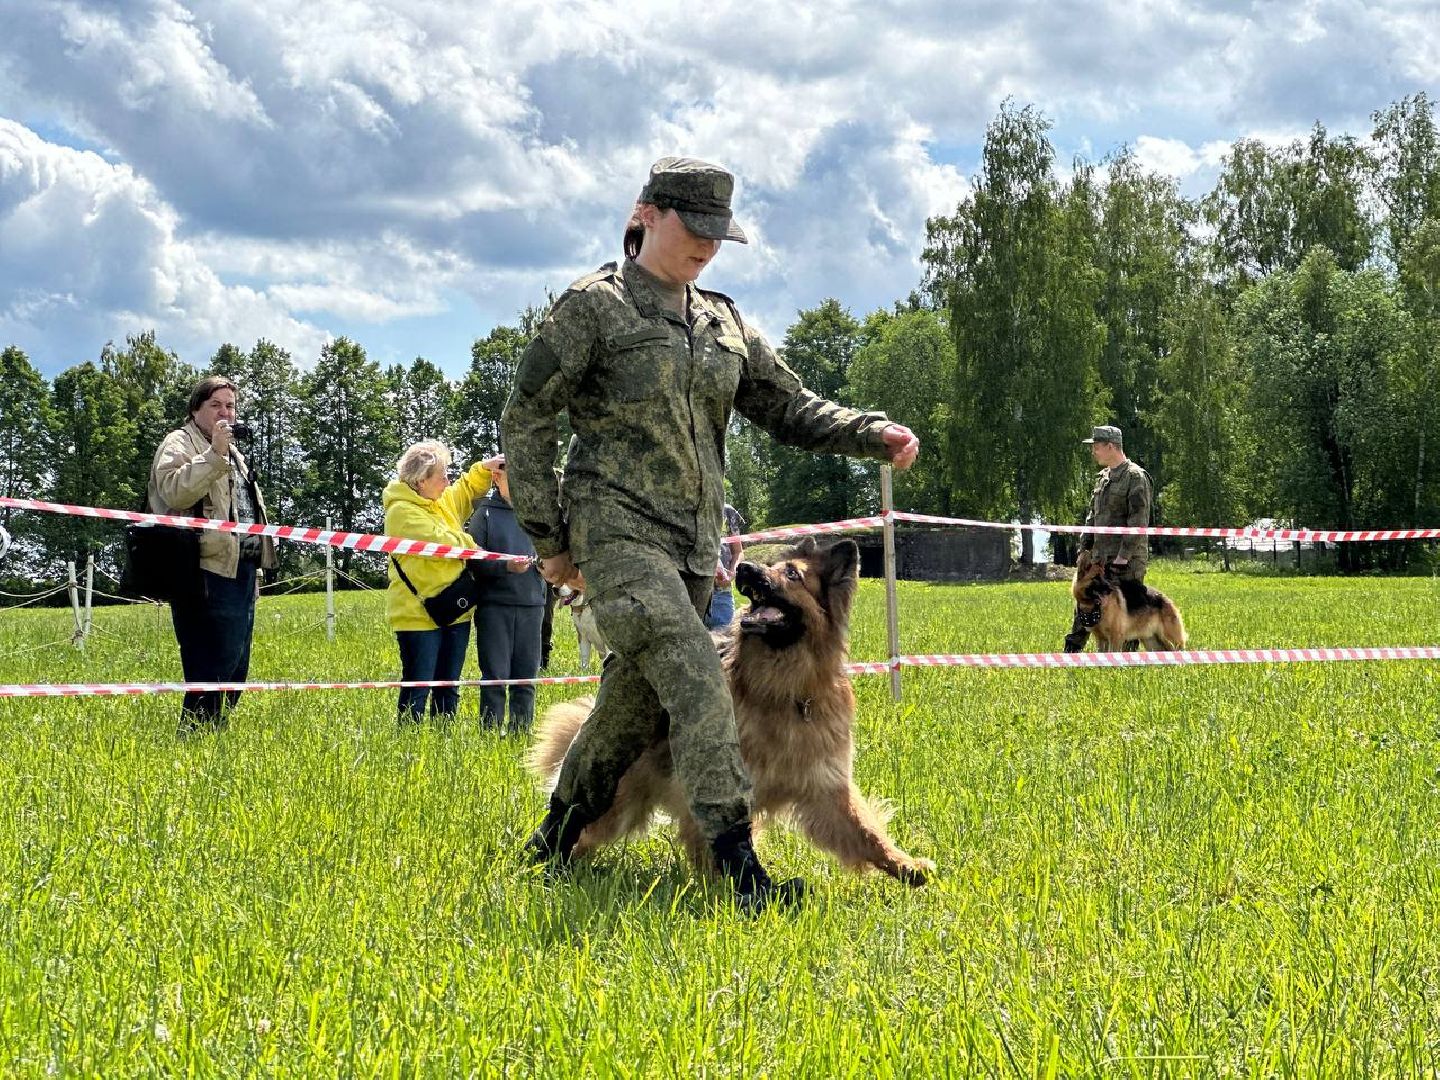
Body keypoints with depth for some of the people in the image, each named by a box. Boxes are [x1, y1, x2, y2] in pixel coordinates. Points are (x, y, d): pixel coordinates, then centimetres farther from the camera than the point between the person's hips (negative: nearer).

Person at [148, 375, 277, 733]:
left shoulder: (234, 454, 27)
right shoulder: (180, 443, -1)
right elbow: (174, 491, -21)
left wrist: (255, 570, 29)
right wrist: (214, 455, -25)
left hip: (241, 573, 9)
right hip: (208, 572, -9)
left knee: (236, 669, 10)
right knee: (212, 669, -14)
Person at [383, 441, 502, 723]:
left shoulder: (443, 500, 13)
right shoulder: (402, 511, -13)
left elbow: (468, 490, 33)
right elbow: (439, 541, -21)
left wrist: (484, 468, 15)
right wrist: (471, 545, -6)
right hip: (418, 613, -9)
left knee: (449, 688, 13)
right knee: (417, 688, -5)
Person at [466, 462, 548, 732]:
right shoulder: (485, 512, 0)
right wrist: (506, 566, -19)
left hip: (531, 604, 3)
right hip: (495, 605, -3)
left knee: (526, 676, 7)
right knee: (495, 676, -2)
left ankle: (522, 731, 14)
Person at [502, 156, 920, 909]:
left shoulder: (723, 324, 15)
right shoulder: (594, 307, -3)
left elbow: (789, 408, 14)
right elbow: (524, 419, -2)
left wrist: (874, 436, -4)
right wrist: (548, 537, -5)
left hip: (694, 540, 7)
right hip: (617, 532, -7)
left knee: (638, 698, 9)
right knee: (695, 679, -21)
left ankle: (555, 838, 29)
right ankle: (738, 867, -25)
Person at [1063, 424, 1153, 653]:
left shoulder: (1135, 477, -10)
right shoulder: (1103, 477, 17)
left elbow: (1138, 521, -16)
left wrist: (1124, 556, -20)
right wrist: (1084, 548, 14)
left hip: (1126, 560, -8)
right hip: (1099, 557, 8)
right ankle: (1071, 650, 12)